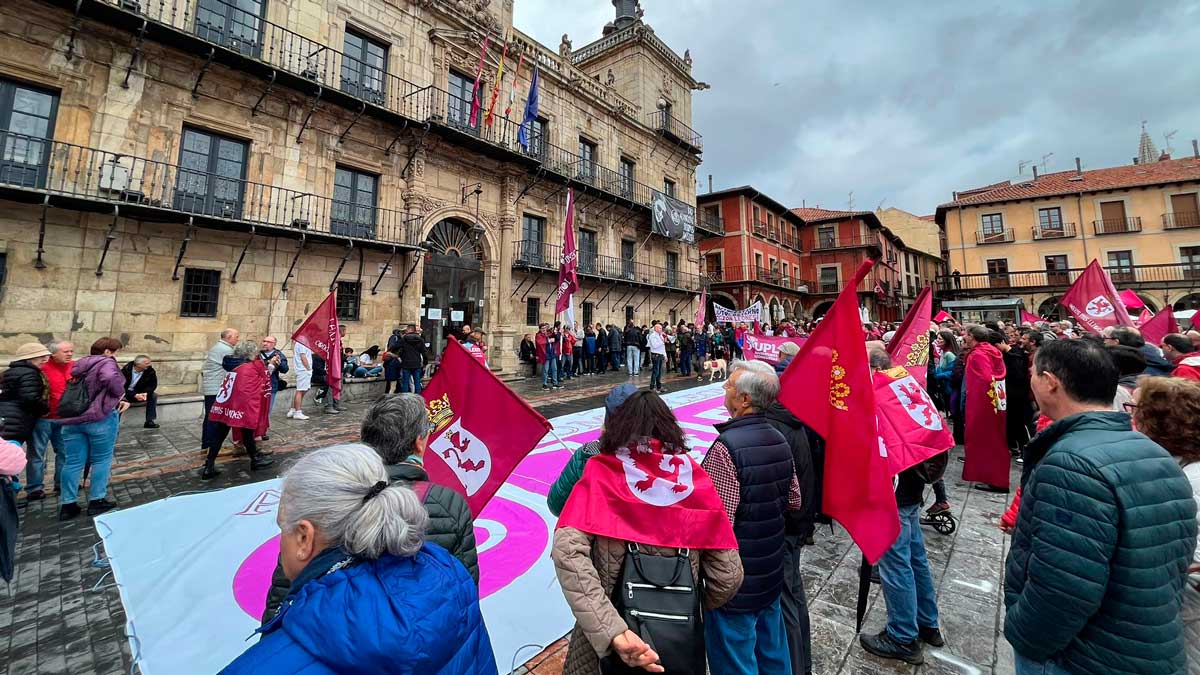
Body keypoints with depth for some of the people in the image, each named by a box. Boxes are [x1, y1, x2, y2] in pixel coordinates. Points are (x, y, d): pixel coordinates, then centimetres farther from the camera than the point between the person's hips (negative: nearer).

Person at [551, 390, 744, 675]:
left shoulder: (601, 474, -10)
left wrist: (612, 632, -24)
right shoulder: (694, 478, -5)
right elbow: (729, 576, -4)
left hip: (605, 647, -2)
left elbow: (567, 552, -25)